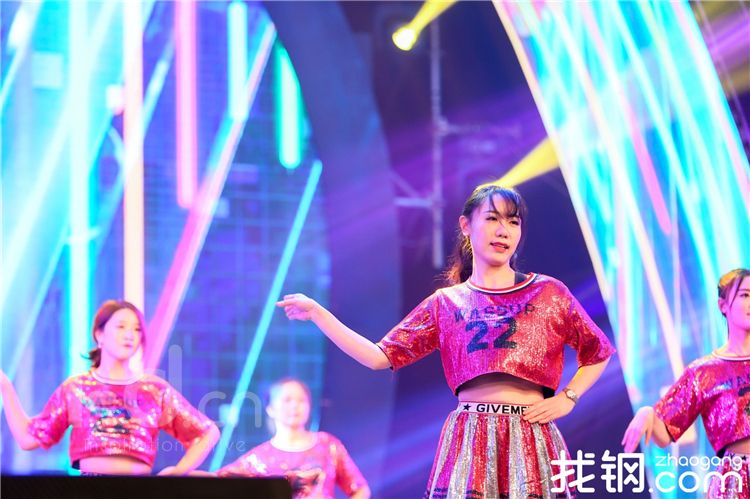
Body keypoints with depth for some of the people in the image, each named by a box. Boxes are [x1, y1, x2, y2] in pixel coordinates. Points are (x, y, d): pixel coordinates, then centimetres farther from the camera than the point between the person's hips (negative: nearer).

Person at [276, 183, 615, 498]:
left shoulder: (549, 293, 9)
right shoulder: (445, 304, 11)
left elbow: (599, 353, 18)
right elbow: (379, 356, 7)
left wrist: (568, 398, 3)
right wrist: (317, 313, 3)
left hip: (530, 440, -1)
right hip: (468, 440, 1)